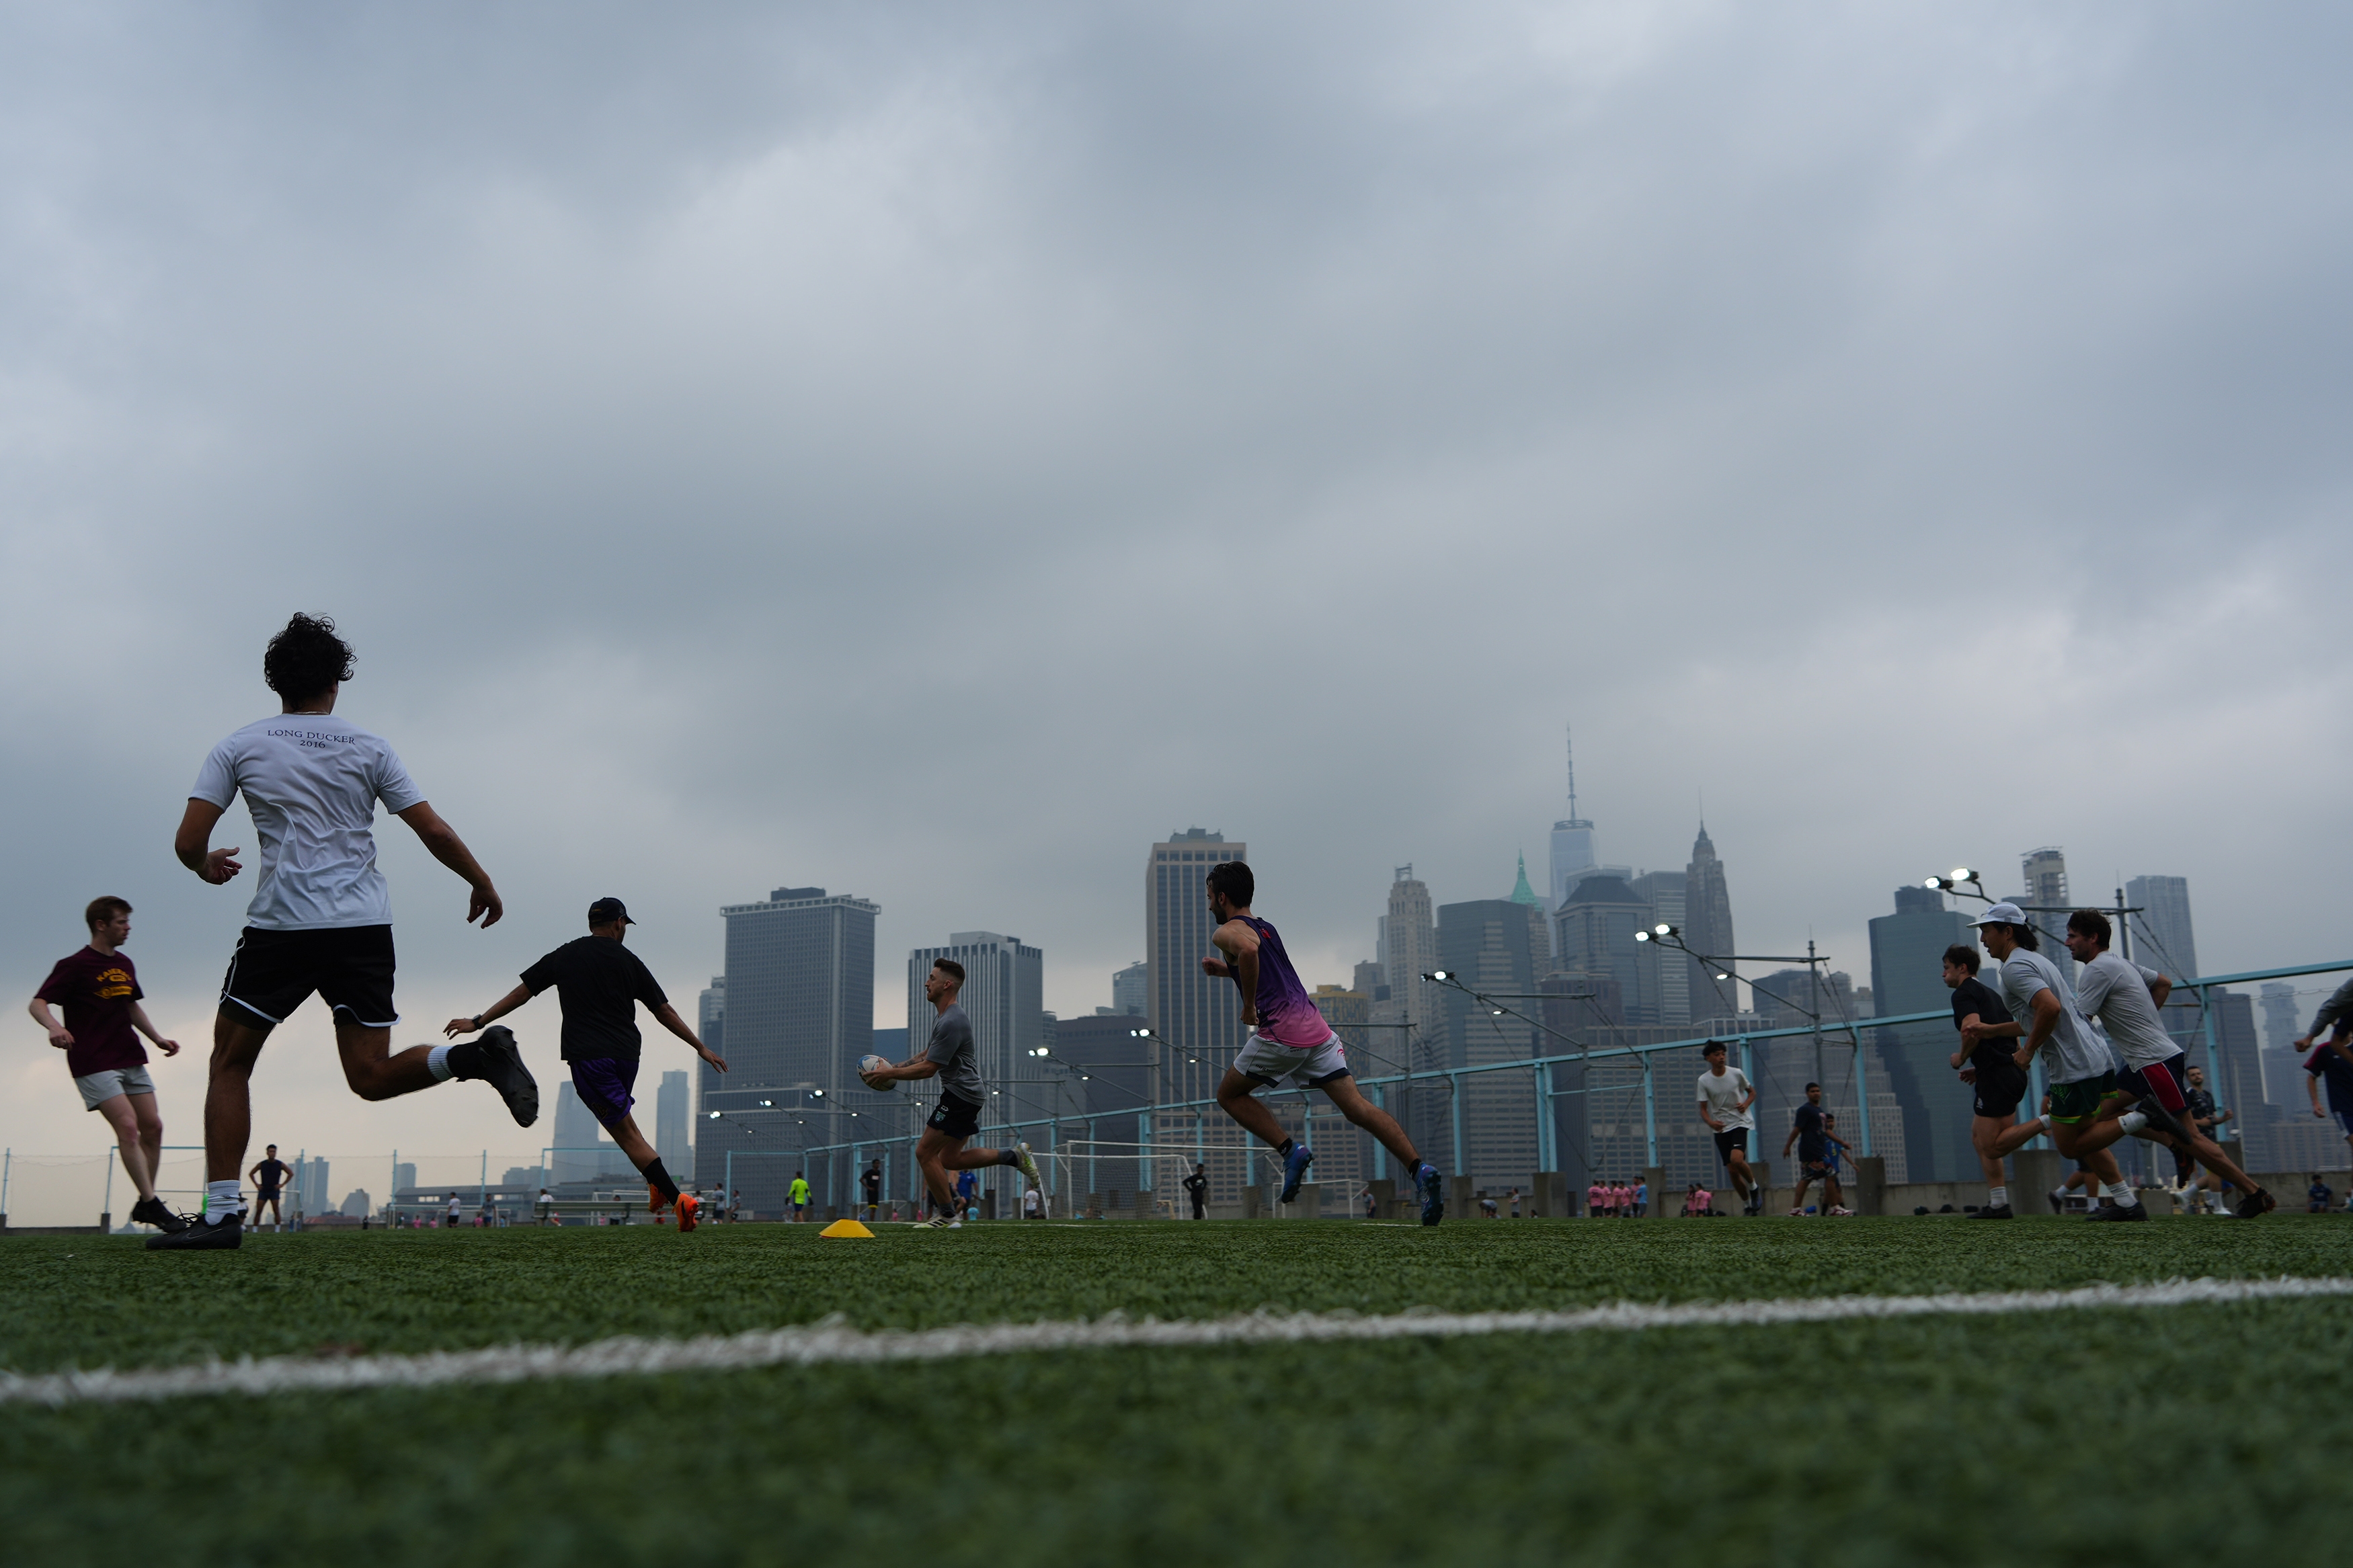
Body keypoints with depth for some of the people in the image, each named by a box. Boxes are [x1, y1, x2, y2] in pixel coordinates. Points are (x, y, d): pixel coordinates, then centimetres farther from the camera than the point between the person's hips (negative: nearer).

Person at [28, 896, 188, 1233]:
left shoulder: (125, 964, 15)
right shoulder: (74, 965, -6)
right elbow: (37, 1004, -13)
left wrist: (157, 1039, 18)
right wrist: (54, 1027, -34)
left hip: (131, 1059, 8)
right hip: (94, 1063, -8)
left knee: (152, 1127, 3)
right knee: (127, 1127, -18)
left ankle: (144, 1205, 13)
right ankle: (154, 1206, -17)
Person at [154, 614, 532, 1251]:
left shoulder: (239, 747, 5)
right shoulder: (369, 749, 8)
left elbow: (188, 843, 0)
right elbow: (434, 831, 3)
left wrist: (209, 867, 24)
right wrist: (483, 885, 18)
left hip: (281, 926, -2)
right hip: (365, 928, 2)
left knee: (230, 1063, 11)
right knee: (372, 1077, 6)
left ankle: (222, 1213, 2)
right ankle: (479, 1057, -21)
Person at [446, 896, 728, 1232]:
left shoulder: (564, 956, 10)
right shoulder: (628, 961, 8)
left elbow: (521, 993, 11)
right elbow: (664, 1011, 8)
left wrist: (478, 1022, 19)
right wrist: (701, 1047, 13)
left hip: (587, 1055, -2)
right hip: (626, 1055, 2)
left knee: (627, 1133, -7)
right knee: (618, 1116, 27)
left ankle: (677, 1197, -19)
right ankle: (657, 1187, 17)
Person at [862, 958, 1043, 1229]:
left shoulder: (952, 1022, -19)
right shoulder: (943, 1018, 15)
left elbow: (928, 1069, -19)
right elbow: (925, 1056, 24)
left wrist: (889, 1074, -12)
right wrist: (893, 1069, 11)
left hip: (961, 1094, -11)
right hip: (964, 1094, 11)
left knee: (925, 1152, -6)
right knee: (949, 1159, 14)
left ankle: (948, 1217, 0)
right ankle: (1015, 1156, 14)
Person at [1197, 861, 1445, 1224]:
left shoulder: (1227, 932, 1)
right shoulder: (1265, 927, 27)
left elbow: (1248, 951, -24)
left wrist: (1249, 1006, -15)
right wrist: (1226, 971, 36)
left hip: (1281, 1031, -7)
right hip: (1316, 1026, 7)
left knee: (1229, 1094, 14)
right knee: (1356, 1105, -1)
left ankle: (1291, 1150, -1)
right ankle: (1420, 1169, -17)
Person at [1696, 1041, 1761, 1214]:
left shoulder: (1736, 1073, -5)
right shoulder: (1704, 1081, -5)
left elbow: (1752, 1092, 11)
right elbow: (1703, 1109, -3)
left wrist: (1746, 1104, -10)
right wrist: (1711, 1122, -24)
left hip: (1740, 1122, -2)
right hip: (1720, 1128, 2)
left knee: (1736, 1159, -26)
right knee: (1732, 1170, 2)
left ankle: (1754, 1187, 1)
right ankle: (1748, 1205, 20)